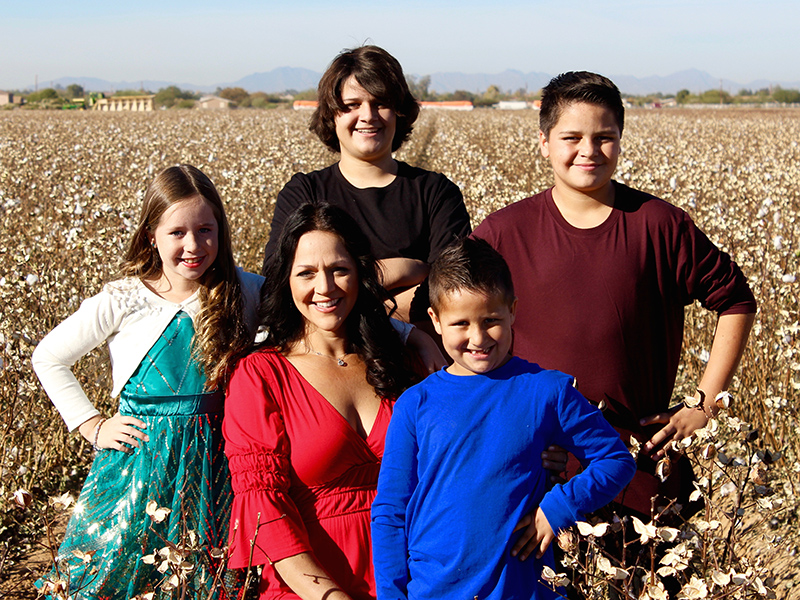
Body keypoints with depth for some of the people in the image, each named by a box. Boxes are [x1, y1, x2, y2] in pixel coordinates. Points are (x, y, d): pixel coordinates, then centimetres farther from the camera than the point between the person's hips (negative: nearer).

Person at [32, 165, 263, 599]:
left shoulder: (246, 293, -6)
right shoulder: (123, 302, -7)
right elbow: (48, 357, 4)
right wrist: (92, 426, 0)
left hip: (213, 464, 1)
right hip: (140, 462, 0)